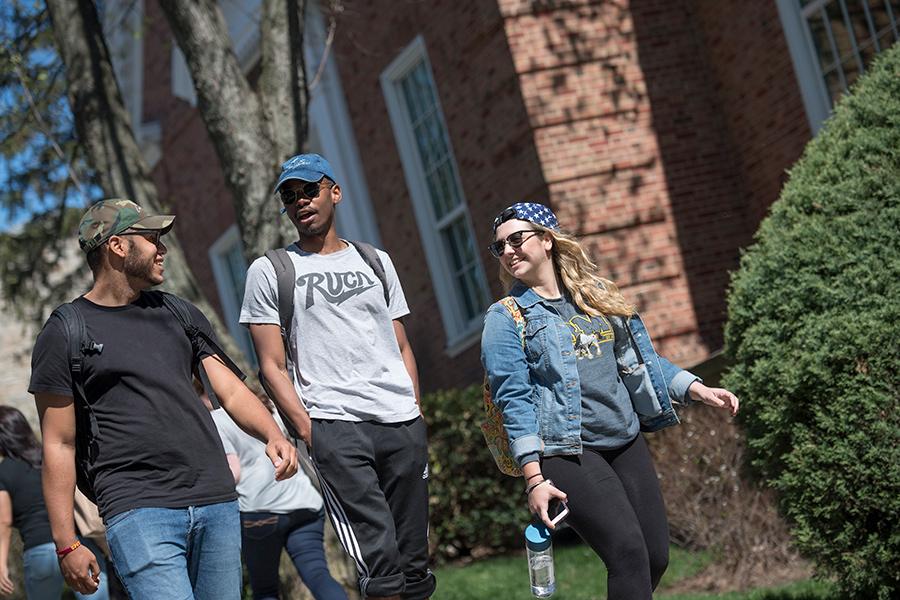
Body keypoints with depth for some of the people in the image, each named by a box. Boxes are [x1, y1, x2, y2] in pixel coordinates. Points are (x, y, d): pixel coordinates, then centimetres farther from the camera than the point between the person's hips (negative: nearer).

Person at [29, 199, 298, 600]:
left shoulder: (181, 315, 19)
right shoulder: (65, 333, 3)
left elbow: (231, 391, 14)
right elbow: (59, 445, 1)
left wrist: (273, 435, -7)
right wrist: (66, 544, -4)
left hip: (218, 505, 5)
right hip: (138, 509, -5)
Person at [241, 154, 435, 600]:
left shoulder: (375, 261, 19)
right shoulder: (269, 271, 7)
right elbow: (273, 366, 2)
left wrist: (417, 412, 9)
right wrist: (306, 429, -8)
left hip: (404, 424, 5)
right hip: (333, 425, -4)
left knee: (414, 564, 5)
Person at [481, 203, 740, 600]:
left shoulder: (599, 296, 14)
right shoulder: (506, 318, 0)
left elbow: (642, 359, 19)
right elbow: (514, 400, -7)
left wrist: (698, 390, 6)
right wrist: (534, 478, -15)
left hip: (626, 443, 6)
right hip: (567, 452, -6)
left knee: (656, 556, 4)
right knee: (629, 553, -18)